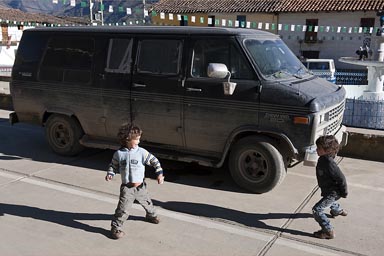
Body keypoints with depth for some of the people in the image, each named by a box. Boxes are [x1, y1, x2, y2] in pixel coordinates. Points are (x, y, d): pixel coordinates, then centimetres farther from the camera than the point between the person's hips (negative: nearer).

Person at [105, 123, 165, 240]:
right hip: (127, 188, -2)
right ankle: (116, 228, 5)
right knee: (122, 209, -9)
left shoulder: (142, 152, -7)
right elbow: (113, 165, 8)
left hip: (140, 186, 2)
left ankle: (151, 215, 52)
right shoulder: (119, 154, -6)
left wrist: (159, 174, -9)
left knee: (147, 202, 23)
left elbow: (154, 161, -2)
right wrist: (110, 174, -10)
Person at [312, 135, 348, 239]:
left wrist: (344, 193, -14)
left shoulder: (329, 164, -33)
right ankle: (338, 210, 68)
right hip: (328, 190, 10)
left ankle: (329, 232, -2)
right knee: (329, 201, 39)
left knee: (317, 210, -12)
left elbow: (341, 178, -26)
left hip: (333, 192, -10)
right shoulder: (322, 159, -5)